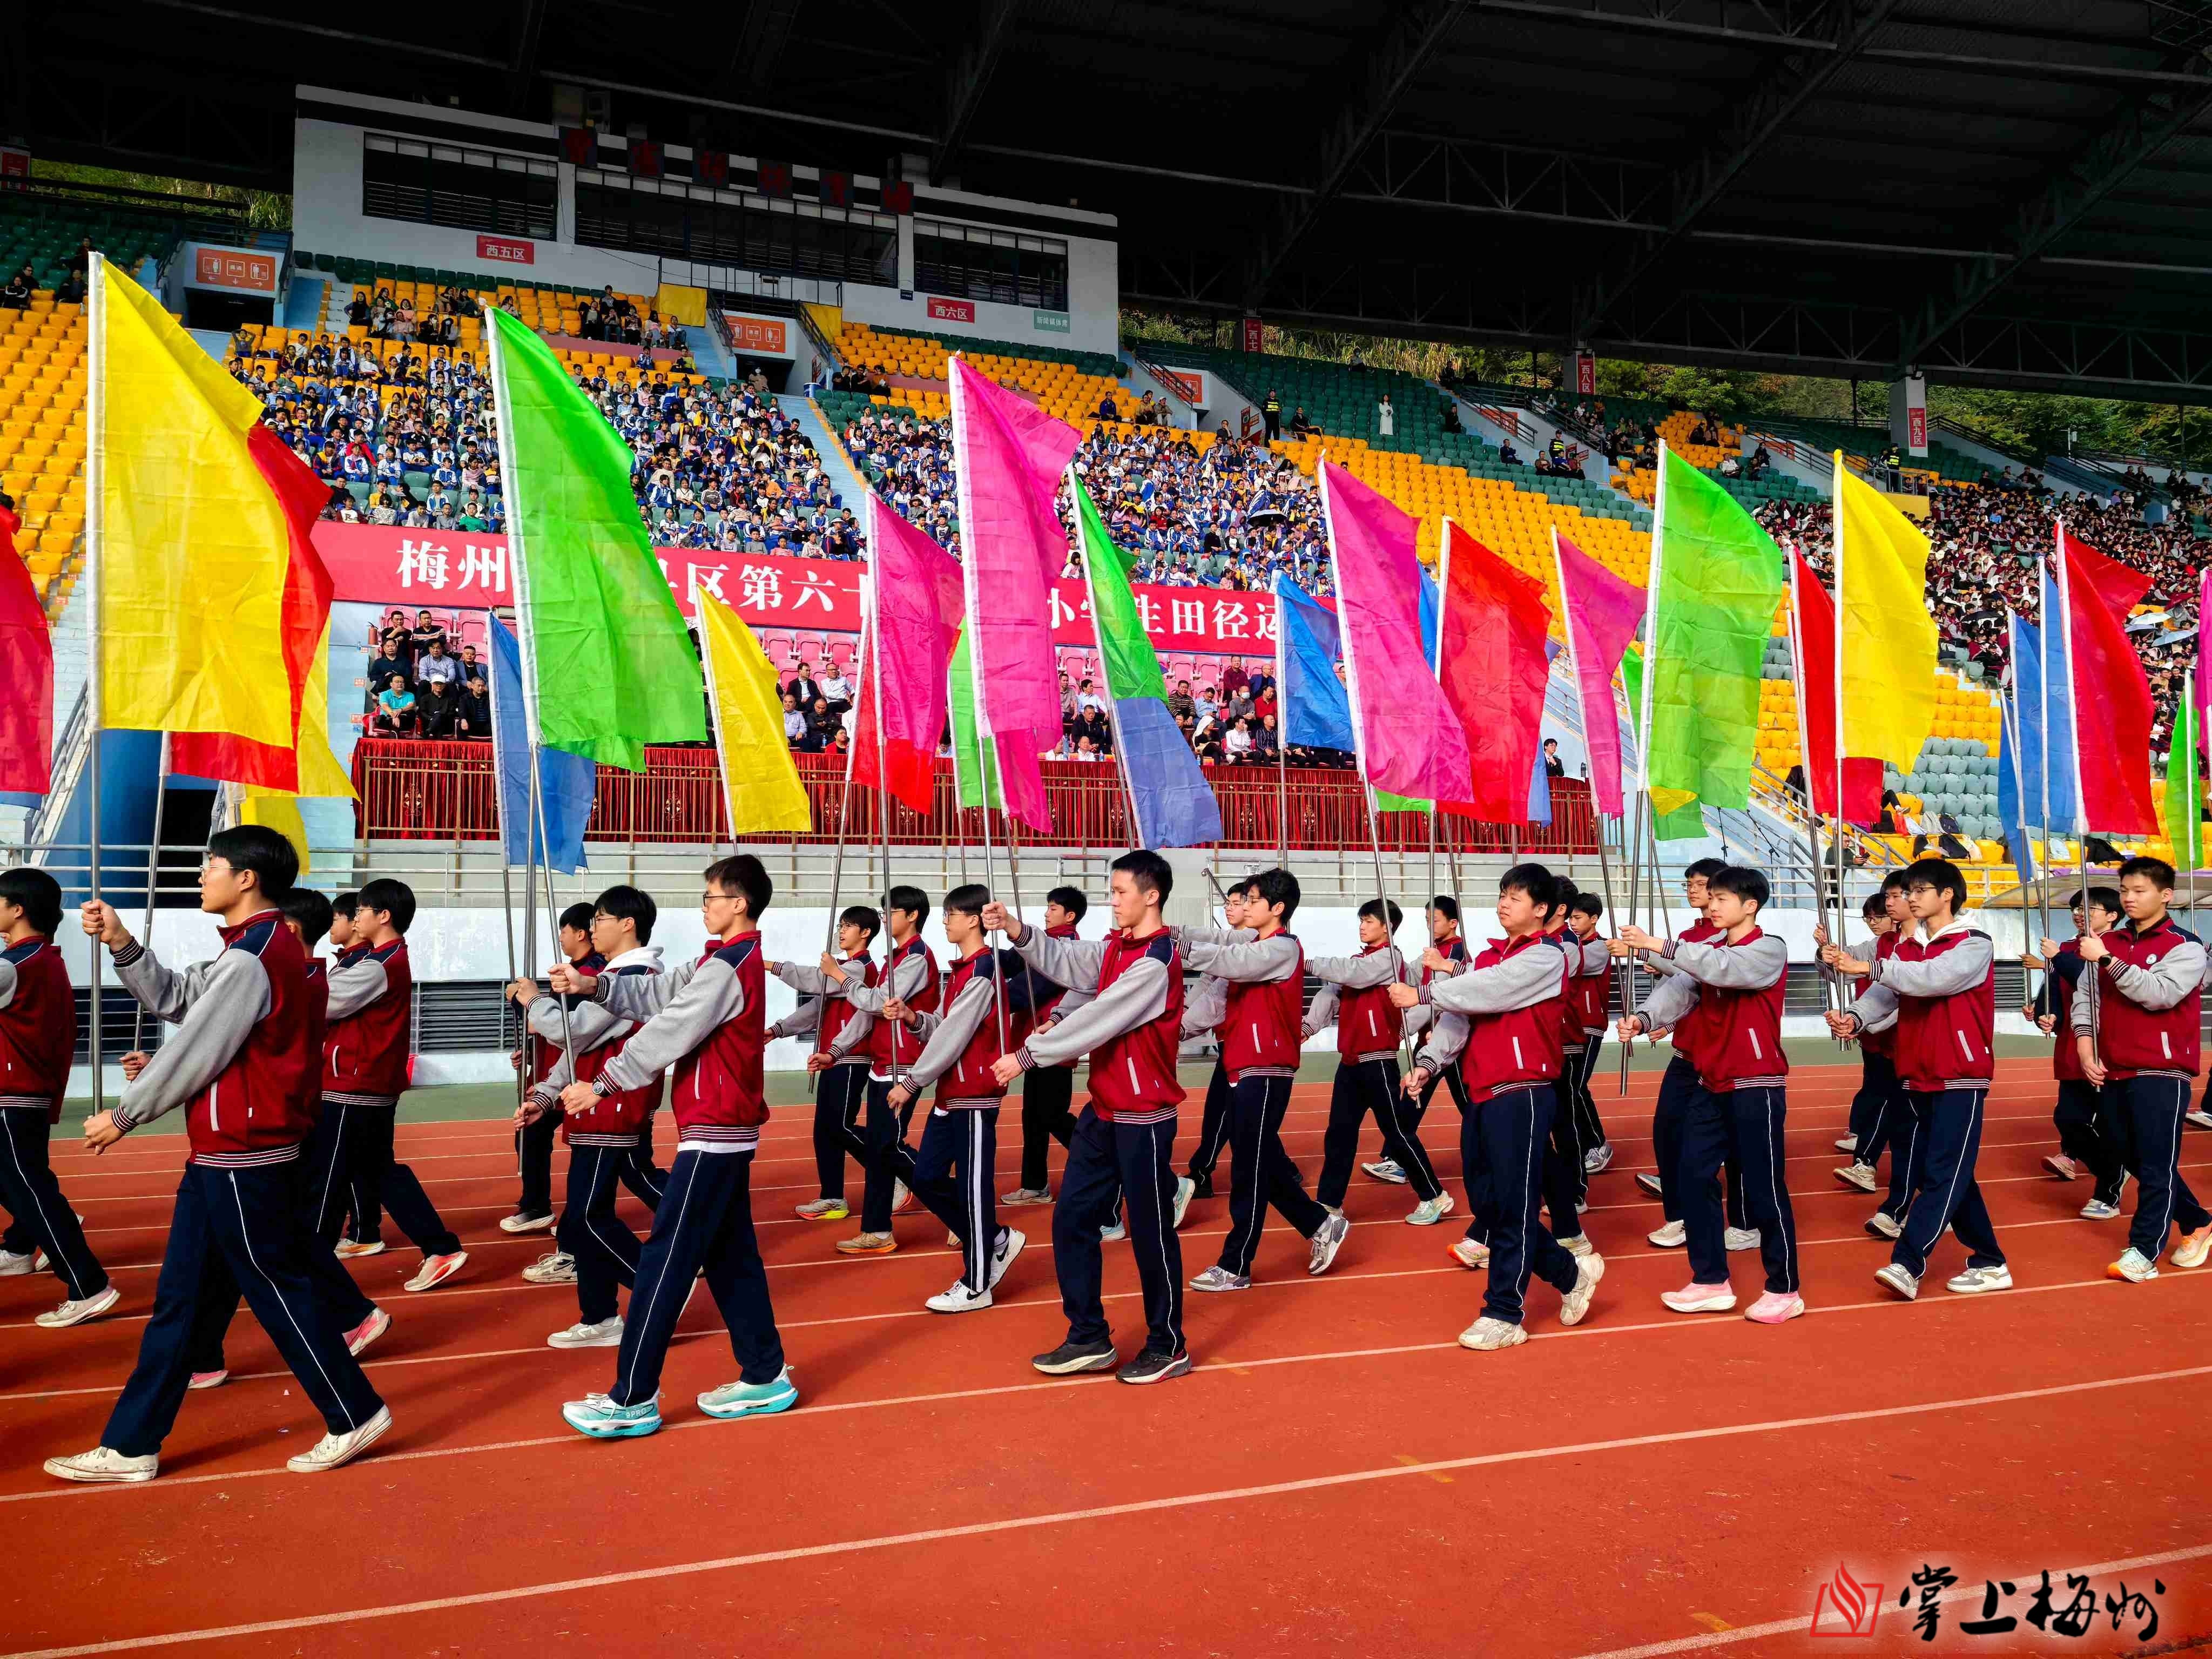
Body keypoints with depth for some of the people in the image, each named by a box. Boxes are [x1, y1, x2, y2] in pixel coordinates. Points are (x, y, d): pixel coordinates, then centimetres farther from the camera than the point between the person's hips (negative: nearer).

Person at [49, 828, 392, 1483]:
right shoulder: (260, 949, 14)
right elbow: (176, 999, 16)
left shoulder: (250, 960, -20)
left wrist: (122, 1116, -3)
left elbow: (192, 1054, -16)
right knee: (178, 1302, 13)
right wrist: (120, 942, 4)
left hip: (242, 1163, -10)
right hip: (222, 1157, 10)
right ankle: (131, 1445, 21)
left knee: (277, 1290, 1)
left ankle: (355, 1416, 13)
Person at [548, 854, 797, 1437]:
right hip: (731, 1131, 10)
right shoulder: (743, 958, 14)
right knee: (730, 1256, 14)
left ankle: (633, 1399, 1)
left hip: (712, 1134, -10)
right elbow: (660, 993, 11)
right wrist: (593, 985, -2)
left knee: (665, 1261, -5)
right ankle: (765, 1377, 20)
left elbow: (668, 1032, -19)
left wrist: (599, 1085, -13)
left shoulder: (728, 967, -17)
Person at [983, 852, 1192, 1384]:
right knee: (1072, 1220, 10)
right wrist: (1015, 929, -11)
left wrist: (1028, 1055, -21)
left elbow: (1099, 1019, -23)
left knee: (1150, 1233, 3)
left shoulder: (1157, 960, -20)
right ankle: (1090, 1339, 22)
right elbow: (1067, 962, 4)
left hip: (1143, 1119, -9)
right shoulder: (1115, 946, 10)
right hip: (1102, 1112, 9)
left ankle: (1169, 1347, 20)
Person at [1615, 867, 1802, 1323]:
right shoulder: (1710, 949, 11)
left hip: (1756, 1087, -7)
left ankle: (1784, 1290, 12)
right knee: (1695, 1176, 7)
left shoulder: (1769, 950, -10)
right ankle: (1710, 1281, 17)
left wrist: (1659, 945, -37)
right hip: (1711, 1085, 7)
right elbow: (1681, 987, -5)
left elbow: (1723, 969, -30)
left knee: (1764, 1187, -1)